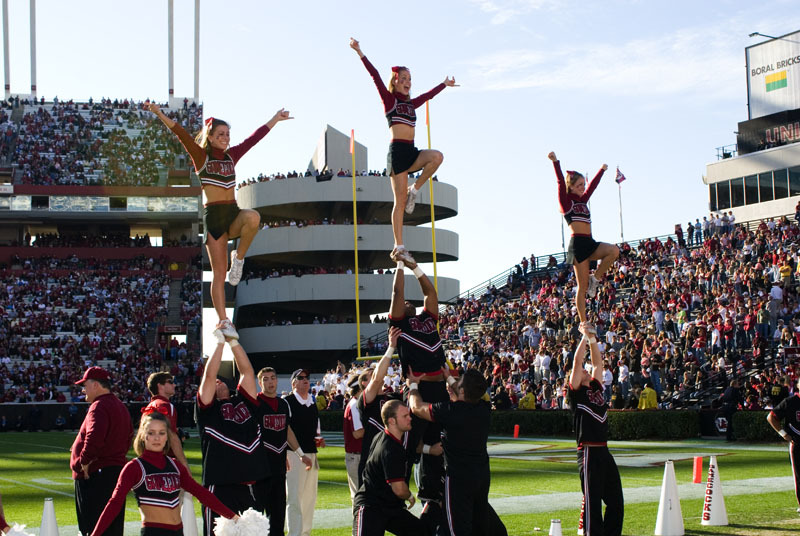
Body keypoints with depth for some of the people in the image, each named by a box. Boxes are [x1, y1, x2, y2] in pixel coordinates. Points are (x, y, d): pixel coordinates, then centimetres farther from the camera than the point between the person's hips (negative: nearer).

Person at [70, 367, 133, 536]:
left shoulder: (99, 406, -14)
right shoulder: (120, 406, 18)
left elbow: (94, 437, -30)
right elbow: (128, 438, 24)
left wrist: (85, 461, -19)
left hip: (95, 475, -10)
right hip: (118, 469, 10)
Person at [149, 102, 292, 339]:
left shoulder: (232, 155, 13)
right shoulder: (201, 156, 1)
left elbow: (254, 137, 20)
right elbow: (182, 134, -11)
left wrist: (275, 119, 27)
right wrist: (160, 115, -23)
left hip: (233, 214, 4)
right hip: (213, 215, -4)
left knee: (253, 218, -33)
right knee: (219, 273, -8)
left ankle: (239, 258, -10)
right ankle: (223, 321, -4)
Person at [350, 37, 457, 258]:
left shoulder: (411, 103, 19)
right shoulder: (389, 100, 4)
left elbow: (429, 94, 36)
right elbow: (375, 76, -3)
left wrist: (445, 84, 50)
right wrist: (360, 53, -11)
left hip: (412, 152, 6)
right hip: (397, 151, -6)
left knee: (437, 157, -25)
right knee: (400, 201, -9)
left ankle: (414, 190, -5)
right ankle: (398, 245, -6)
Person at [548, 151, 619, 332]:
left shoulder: (583, 200, 21)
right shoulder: (566, 200, 2)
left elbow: (593, 185, 34)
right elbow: (561, 182, -11)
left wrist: (602, 170, 46)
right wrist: (555, 162, -23)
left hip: (590, 243, 7)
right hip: (578, 243, -7)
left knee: (614, 250, -20)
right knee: (582, 286, -7)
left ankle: (595, 279, -3)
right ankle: (583, 322, -2)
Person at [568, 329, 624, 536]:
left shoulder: (596, 388, 16)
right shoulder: (577, 392, -2)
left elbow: (597, 362, 17)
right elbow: (576, 361, -9)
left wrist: (593, 339, 8)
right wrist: (585, 337, -3)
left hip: (604, 452, 8)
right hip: (589, 453, -8)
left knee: (616, 501, 10)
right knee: (592, 502, -4)